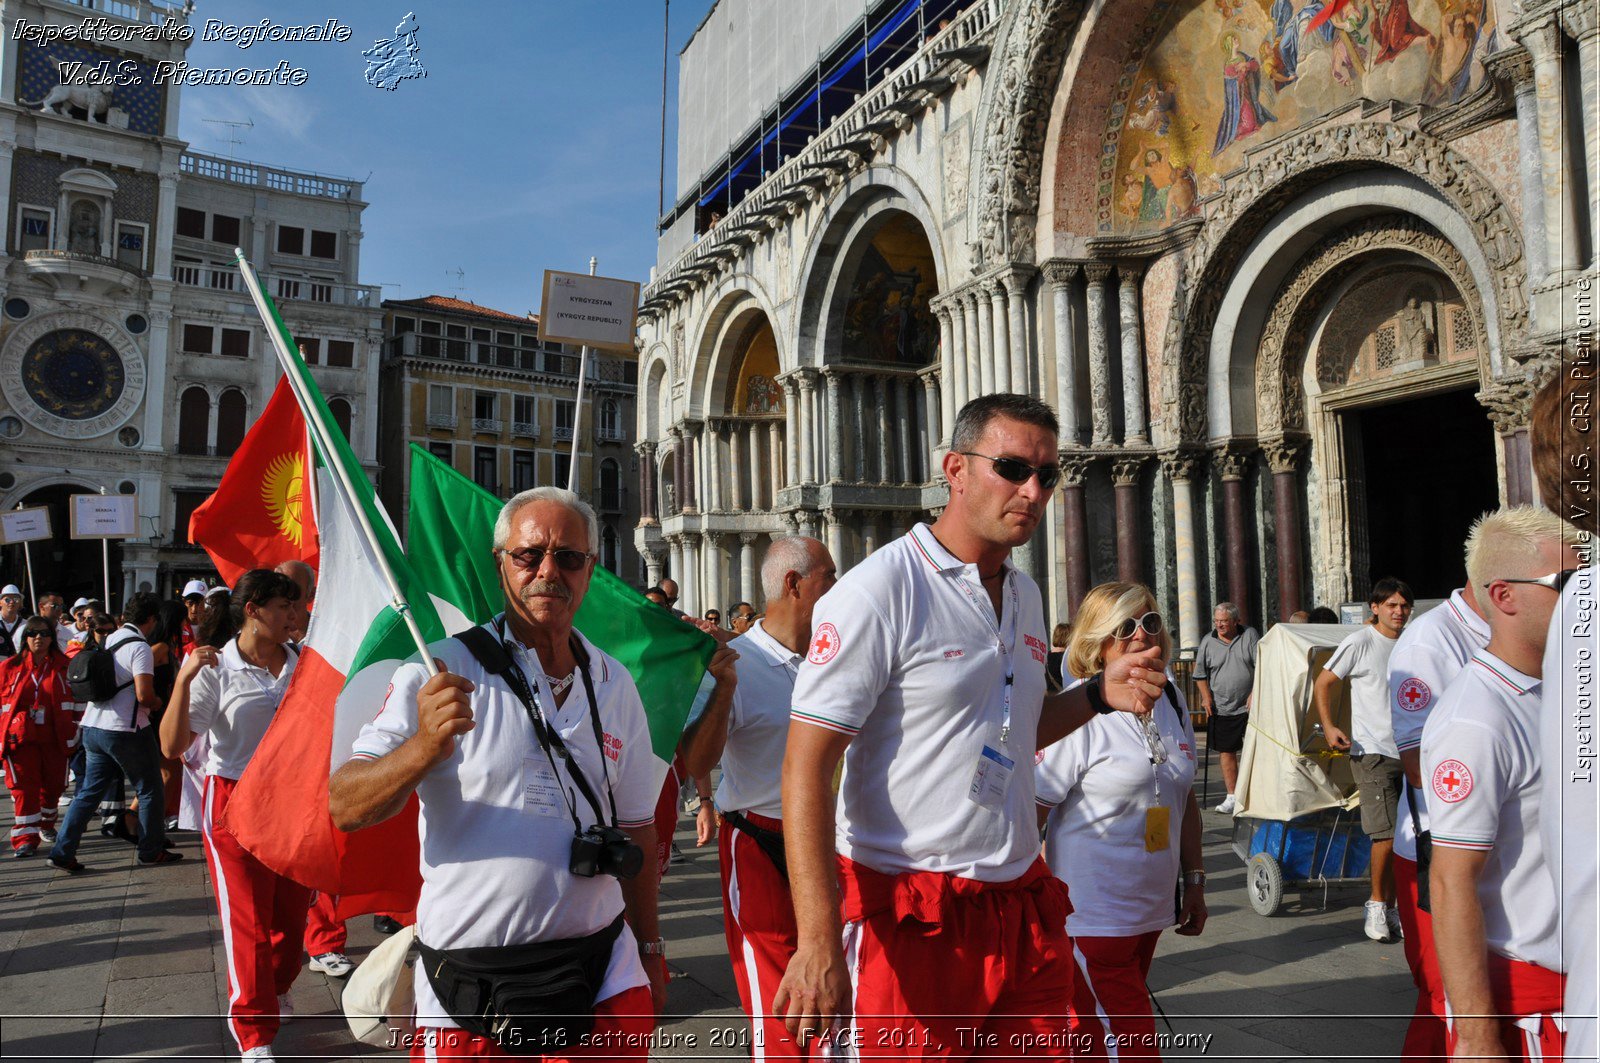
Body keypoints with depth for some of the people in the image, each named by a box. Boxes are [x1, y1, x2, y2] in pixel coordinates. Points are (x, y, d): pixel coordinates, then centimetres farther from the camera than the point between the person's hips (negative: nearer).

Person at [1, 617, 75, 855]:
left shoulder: (65, 666, 3)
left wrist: (75, 733, 5)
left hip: (54, 738, 1)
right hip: (20, 738, -1)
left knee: (53, 785, 10)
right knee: (24, 787, -5)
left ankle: (46, 824, 34)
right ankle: (25, 838, -2)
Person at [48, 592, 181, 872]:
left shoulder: (107, 641, 10)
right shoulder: (139, 647, -14)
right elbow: (144, 694, -23)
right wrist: (156, 703, -1)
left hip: (93, 728, 7)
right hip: (126, 730, -7)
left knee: (89, 791, 13)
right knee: (149, 790, 7)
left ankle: (63, 851, 8)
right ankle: (152, 850, 14)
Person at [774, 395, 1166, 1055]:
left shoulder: (1025, 596, 11)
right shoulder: (879, 591, -15)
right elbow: (805, 768, -19)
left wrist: (1099, 696, 5)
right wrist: (818, 944, -25)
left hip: (1024, 909, 7)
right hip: (910, 920, -7)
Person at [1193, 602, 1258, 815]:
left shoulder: (1249, 635, 1)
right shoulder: (1208, 641, 4)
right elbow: (1200, 674, 11)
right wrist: (1206, 698, 0)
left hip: (1249, 707, -2)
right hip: (1221, 708, 2)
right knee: (1227, 751, 5)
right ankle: (1232, 797, 13)